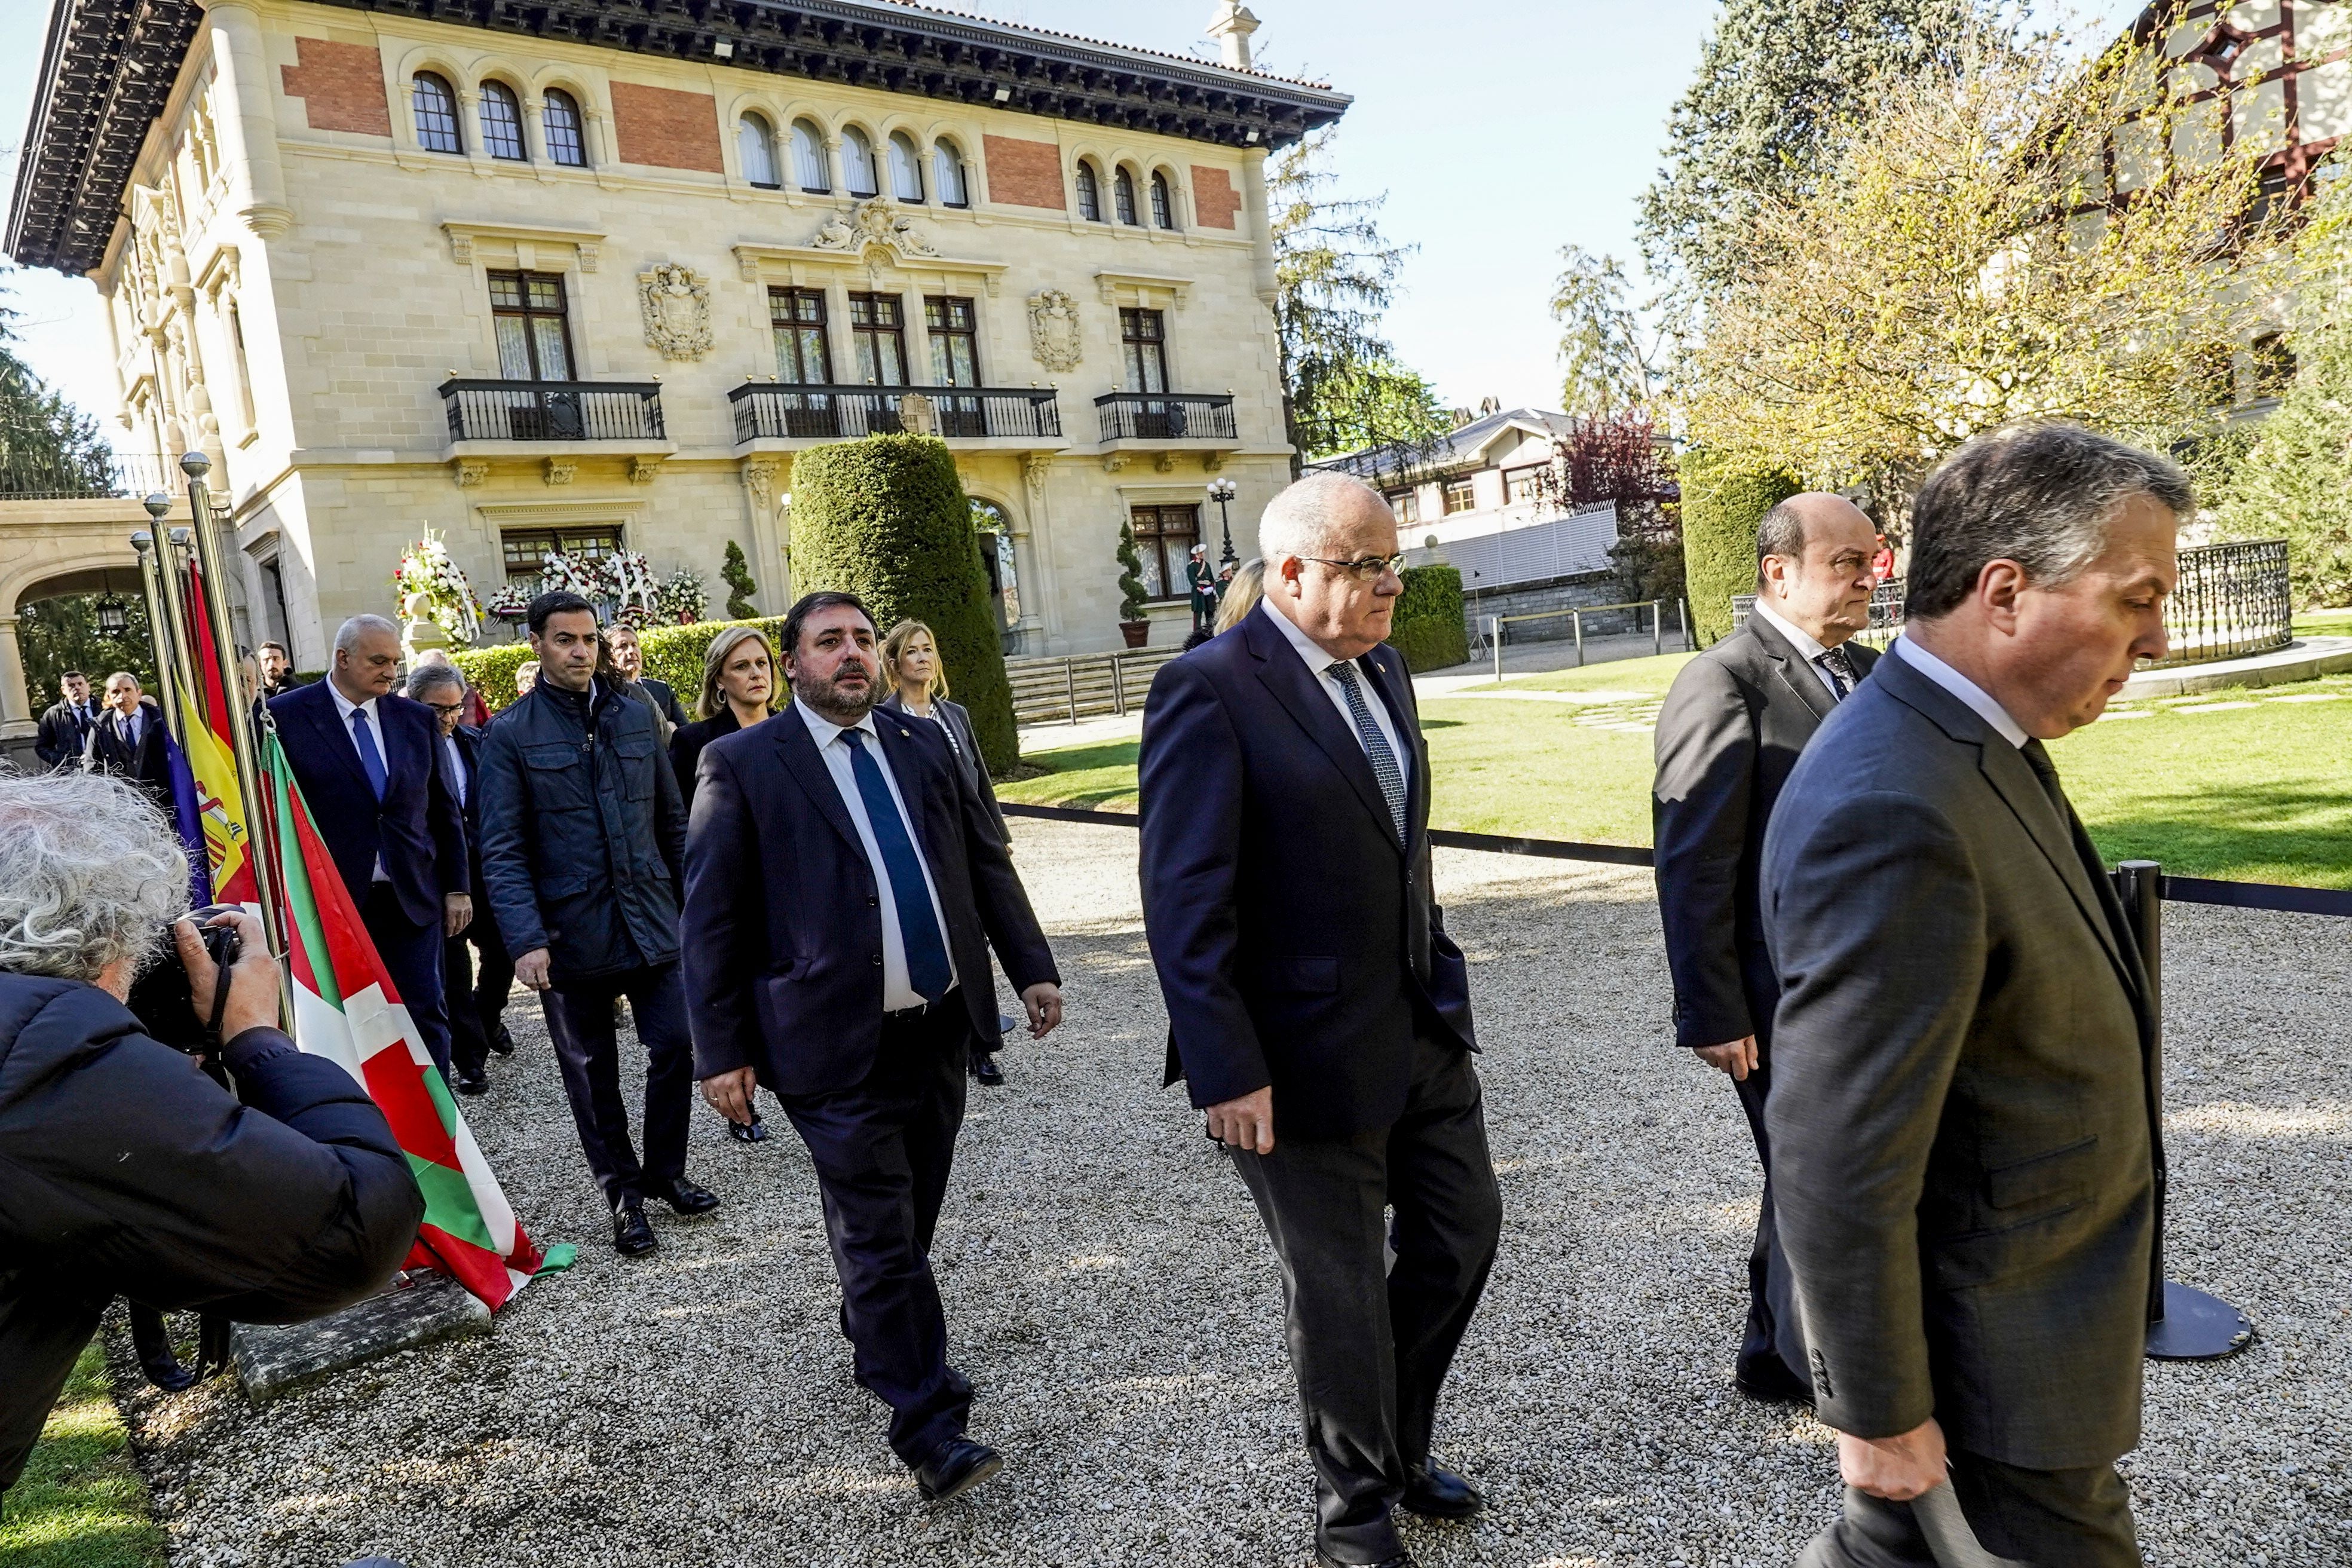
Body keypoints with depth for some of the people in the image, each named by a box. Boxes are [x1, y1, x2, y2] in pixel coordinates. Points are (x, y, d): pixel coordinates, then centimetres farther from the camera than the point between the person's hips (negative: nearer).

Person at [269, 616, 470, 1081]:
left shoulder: (417, 718, 7)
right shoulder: (285, 715, -4)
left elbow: (445, 810, 11)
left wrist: (458, 887, 8)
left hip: (412, 899, 3)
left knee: (425, 1016, 6)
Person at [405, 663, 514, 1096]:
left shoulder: (476, 741, 5)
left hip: (485, 867, 5)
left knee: (502, 952, 13)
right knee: (452, 969, 6)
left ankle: (489, 1019, 42)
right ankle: (469, 1057, 19)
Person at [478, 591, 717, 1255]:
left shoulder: (638, 715, 7)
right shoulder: (511, 734, -4)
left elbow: (672, 820, 11)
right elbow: (502, 850, -8)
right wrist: (526, 939, -17)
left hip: (651, 919, 3)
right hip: (571, 931, -2)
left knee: (676, 1047, 3)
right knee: (592, 1073, 10)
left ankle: (665, 1171, 25)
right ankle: (624, 1193, 26)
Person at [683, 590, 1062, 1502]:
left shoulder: (922, 744, 9)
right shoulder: (742, 765, -5)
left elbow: (986, 863, 13)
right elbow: (713, 916, -5)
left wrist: (1031, 966, 7)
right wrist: (723, 1049, -8)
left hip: (940, 1027, 5)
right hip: (838, 1046, -5)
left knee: (912, 1216, 19)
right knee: (878, 1235, 1)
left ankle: (877, 1340, 44)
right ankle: (929, 1430, 10)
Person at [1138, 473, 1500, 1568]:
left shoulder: (1381, 669, 7)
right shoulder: (1211, 690, -18)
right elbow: (1185, 899, -20)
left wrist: (1438, 977, 14)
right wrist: (1226, 1070, -21)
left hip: (1423, 1028, 8)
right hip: (1309, 1055, -8)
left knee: (1462, 1234, 20)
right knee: (1340, 1291, 10)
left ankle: (1400, 1447, 44)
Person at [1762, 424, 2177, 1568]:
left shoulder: (1973, 744, 1)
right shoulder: (1892, 816, -32)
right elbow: (1837, 1162, -29)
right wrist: (1878, 1414, -18)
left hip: (2016, 1294, 9)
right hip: (1987, 1363, -9)